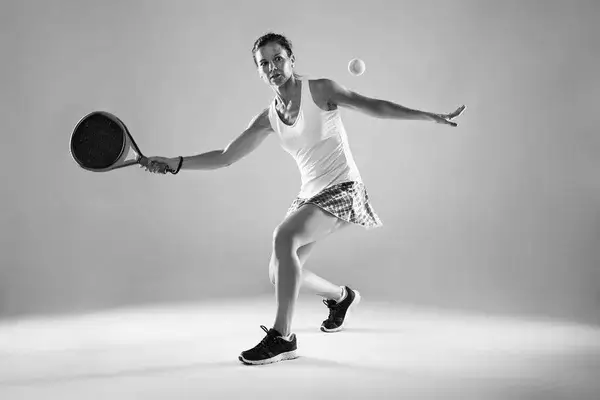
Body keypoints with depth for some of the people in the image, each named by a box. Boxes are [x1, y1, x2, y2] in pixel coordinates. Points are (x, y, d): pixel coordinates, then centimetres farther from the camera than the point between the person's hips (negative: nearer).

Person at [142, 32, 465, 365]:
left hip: (343, 188, -7)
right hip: (309, 195, 7)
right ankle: (342, 296, 36)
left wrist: (432, 116, -16)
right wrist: (176, 163, -4)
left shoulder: (319, 90, -7)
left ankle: (282, 337, -23)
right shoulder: (267, 119, 7)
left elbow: (374, 106, -9)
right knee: (280, 273, 5)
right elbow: (225, 157, 8)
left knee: (284, 236, -29)